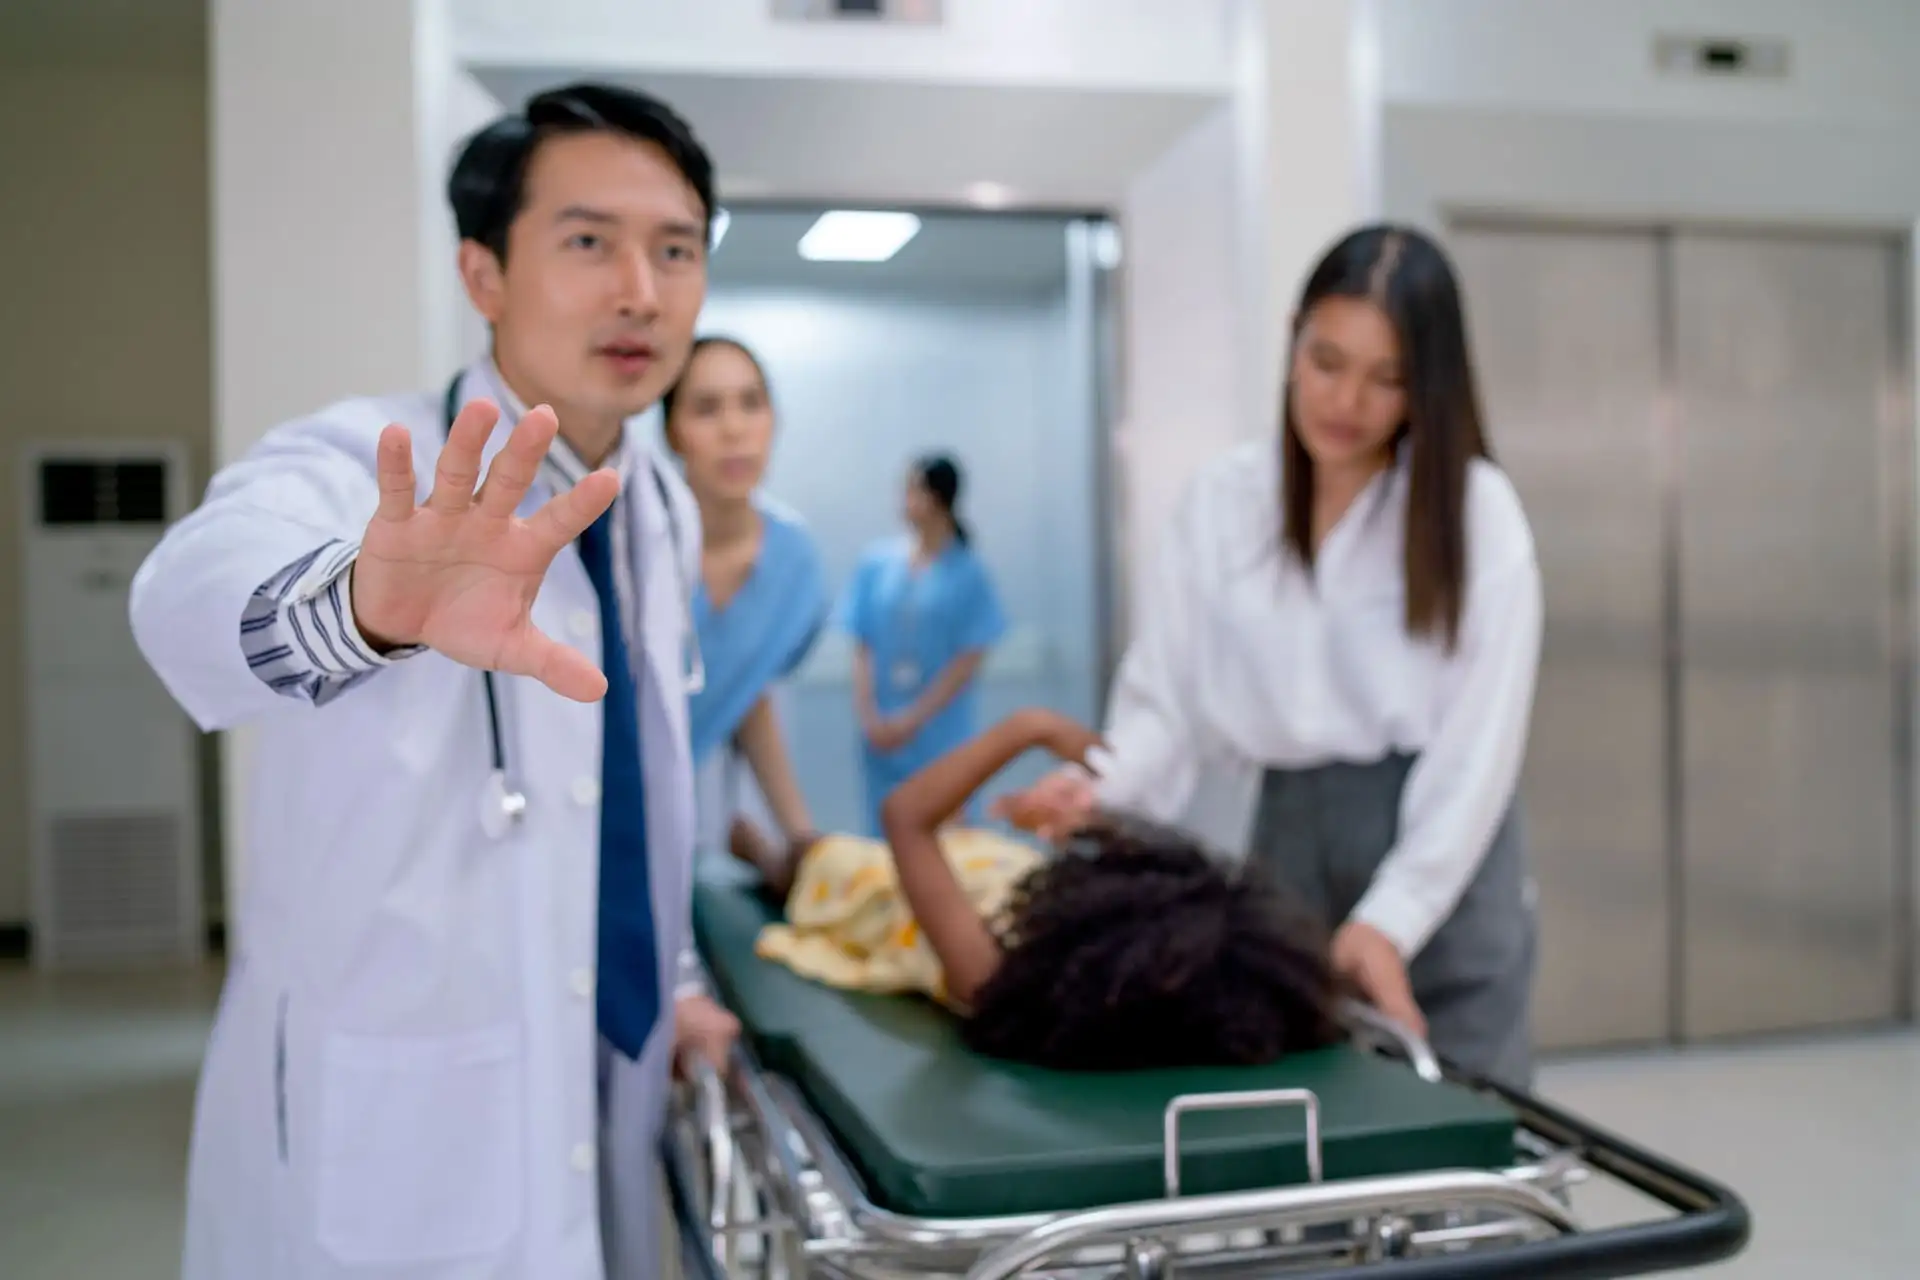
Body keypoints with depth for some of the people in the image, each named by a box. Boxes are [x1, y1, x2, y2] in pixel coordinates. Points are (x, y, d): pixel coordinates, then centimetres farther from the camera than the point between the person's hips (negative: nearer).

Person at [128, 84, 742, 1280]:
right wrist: (363, 606, -59)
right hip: (384, 1134, -5)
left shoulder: (664, 511, 2)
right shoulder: (362, 463, -18)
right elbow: (197, 589, -40)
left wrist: (653, 986, 12)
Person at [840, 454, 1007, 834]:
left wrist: (915, 720, -9)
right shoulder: (876, 563, 2)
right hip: (884, 734, 3)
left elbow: (969, 660, -5)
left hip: (943, 735, -2)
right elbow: (862, 649, 4)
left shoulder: (968, 571, -4)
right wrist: (869, 717, -6)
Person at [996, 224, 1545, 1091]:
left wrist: (1391, 920, -16)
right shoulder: (1223, 501, 4)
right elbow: (1168, 697, 2)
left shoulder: (1475, 508, -4)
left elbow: (1478, 744, -9)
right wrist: (1104, 781, -18)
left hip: (1441, 856, -2)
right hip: (1288, 836, 2)